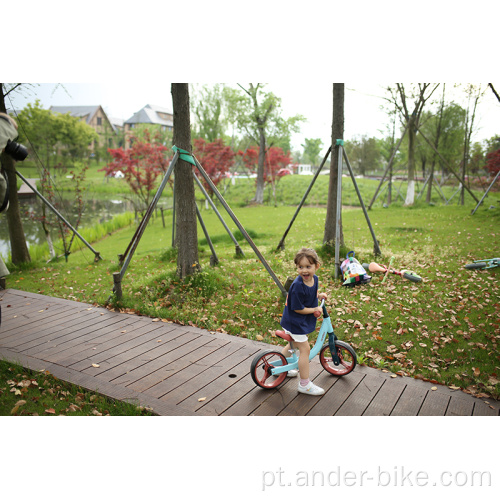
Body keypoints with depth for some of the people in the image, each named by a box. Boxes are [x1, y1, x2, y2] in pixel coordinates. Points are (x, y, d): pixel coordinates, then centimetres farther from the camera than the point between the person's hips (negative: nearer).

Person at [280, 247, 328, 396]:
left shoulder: (314, 278, -6)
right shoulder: (297, 286, -31)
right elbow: (298, 308, -24)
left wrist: (319, 295, -1)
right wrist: (315, 309, -16)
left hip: (302, 321, 9)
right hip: (295, 321, -9)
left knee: (295, 344, 25)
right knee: (305, 349, -3)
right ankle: (304, 384, 10)